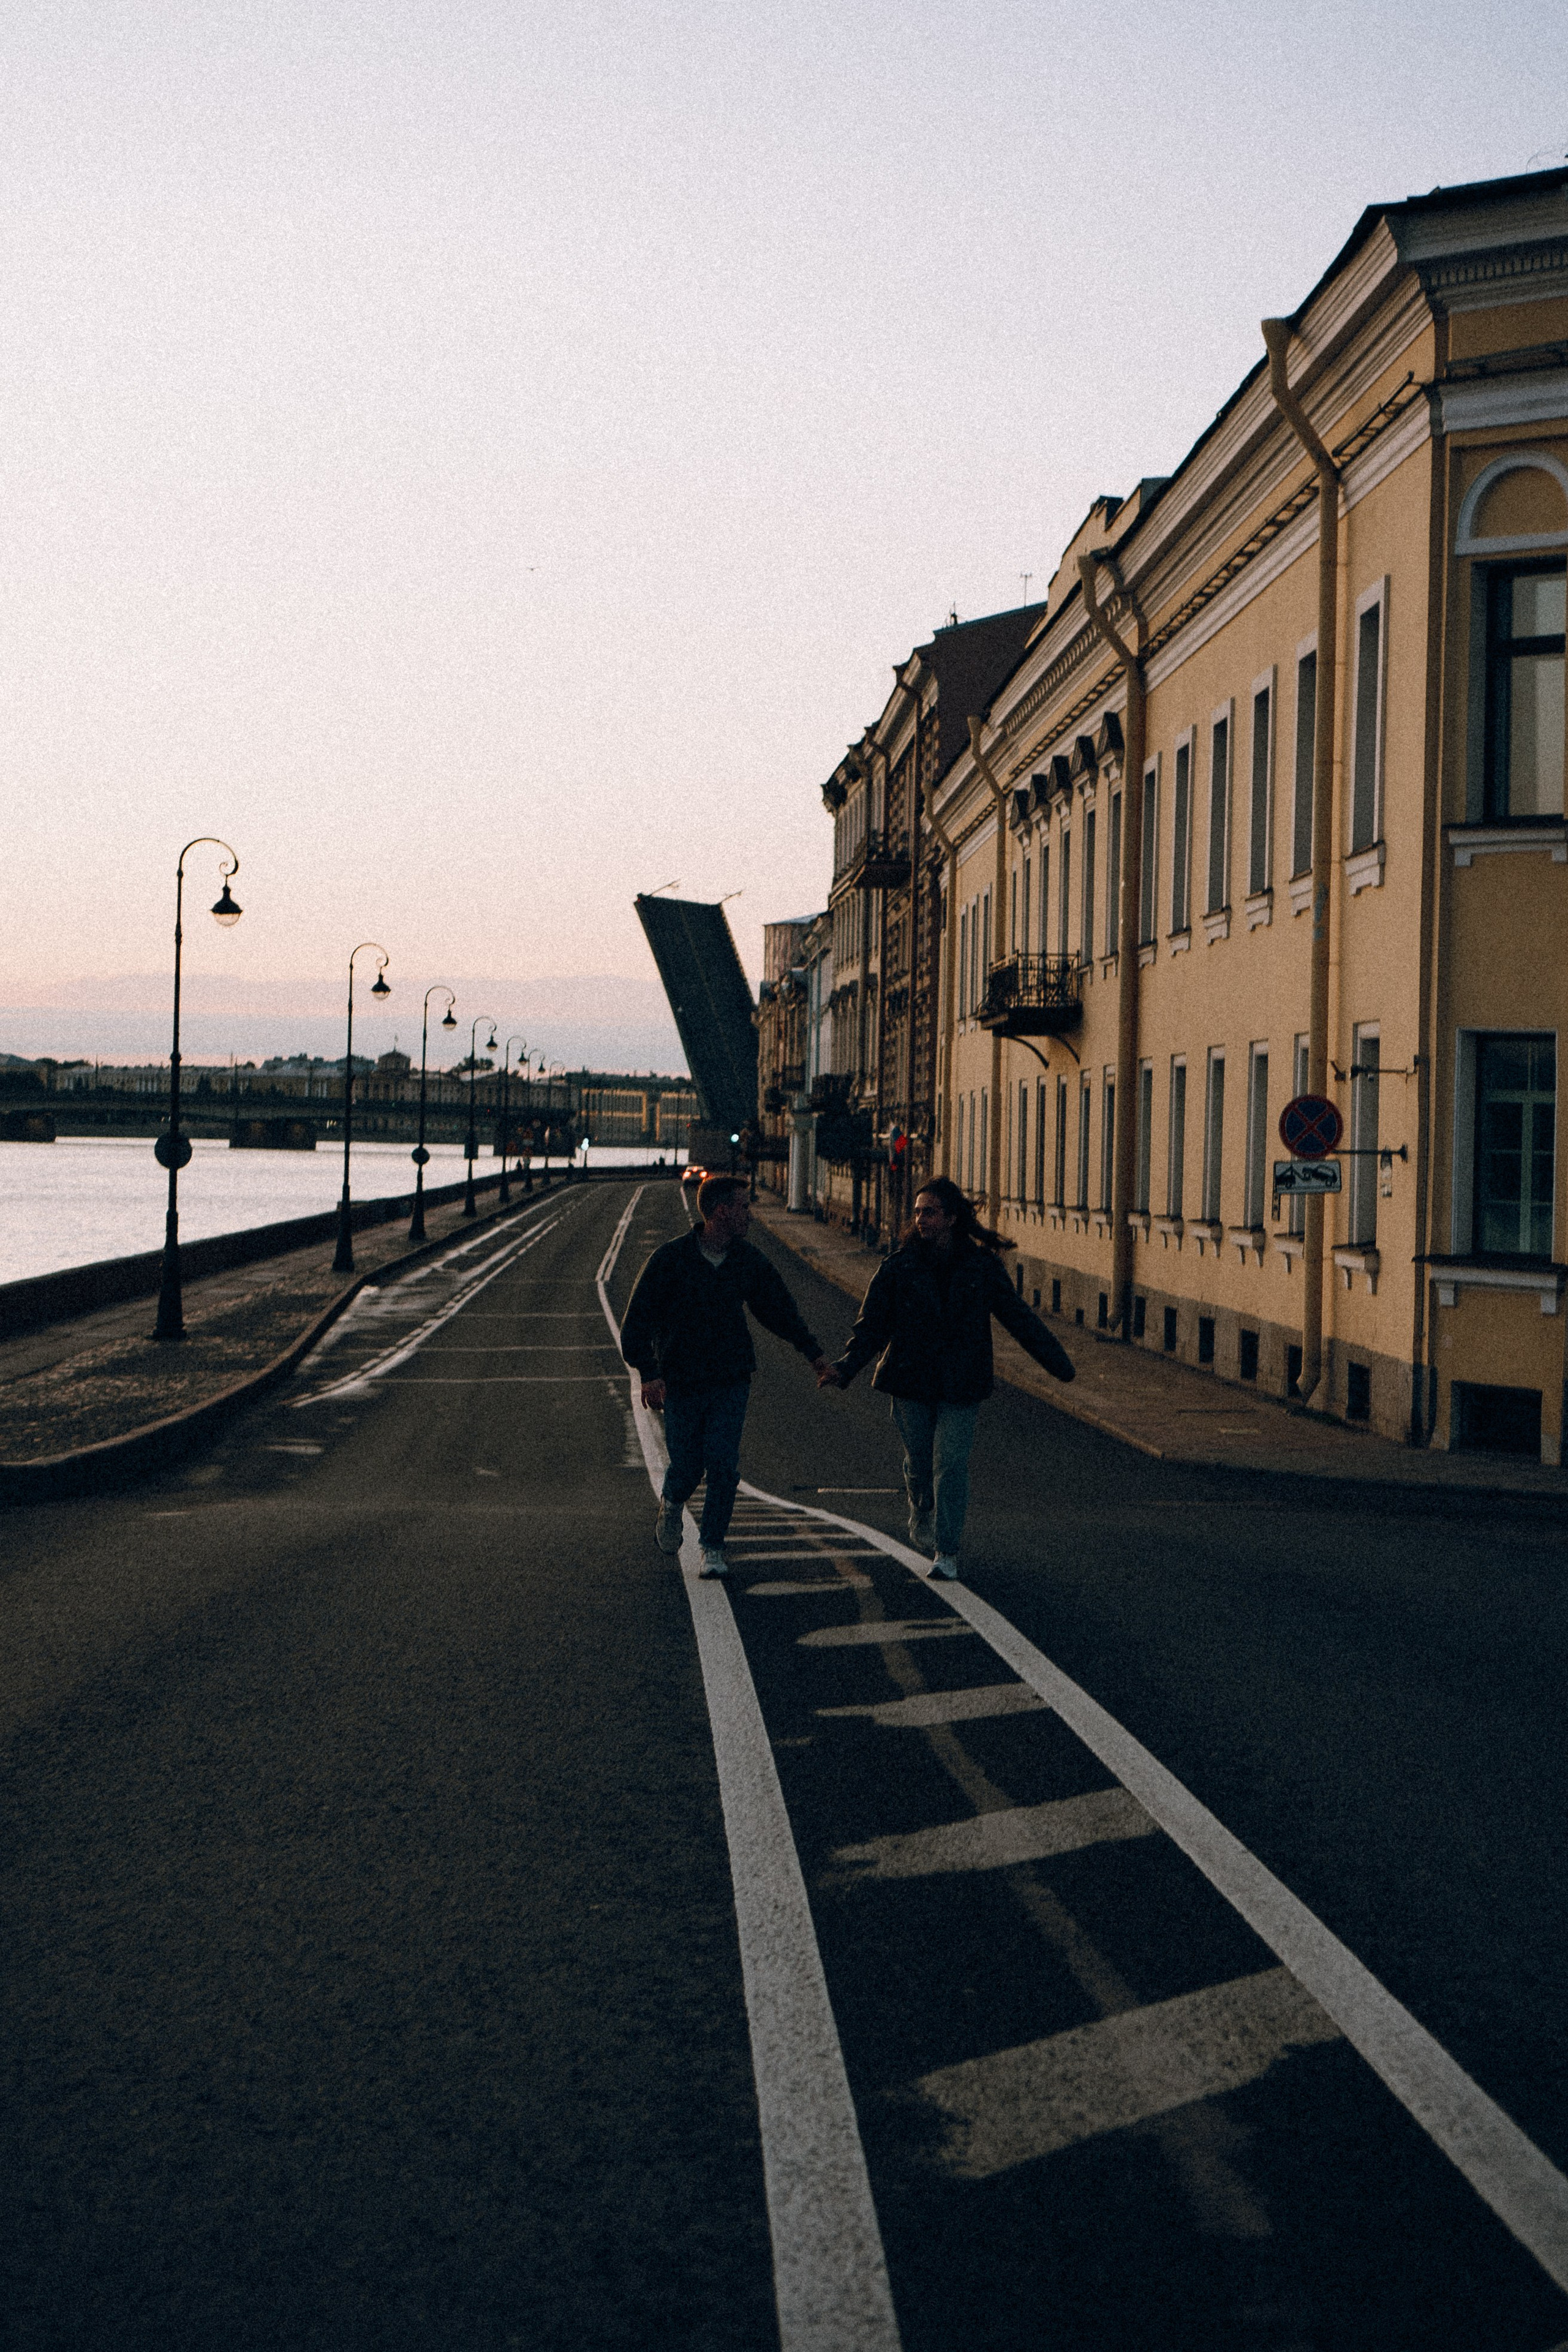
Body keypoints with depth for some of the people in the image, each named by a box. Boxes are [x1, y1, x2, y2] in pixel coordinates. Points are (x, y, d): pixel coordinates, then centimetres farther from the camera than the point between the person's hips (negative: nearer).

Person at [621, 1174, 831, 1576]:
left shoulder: (748, 1260, 3)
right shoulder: (671, 1258, -10)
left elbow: (777, 1307, 18)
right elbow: (639, 1317, -10)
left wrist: (812, 1351, 21)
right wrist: (648, 1372, -21)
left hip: (731, 1381, 2)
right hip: (680, 1384, -2)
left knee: (723, 1465, -6)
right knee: (687, 1465, 4)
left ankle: (713, 1547, 6)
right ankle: (672, 1504, 39)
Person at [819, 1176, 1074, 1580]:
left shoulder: (982, 1266, -2)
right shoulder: (899, 1266, -3)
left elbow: (1018, 1317, 6)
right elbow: (872, 1324, -3)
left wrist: (1057, 1361, 5)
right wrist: (847, 1366, -18)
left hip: (961, 1386, -1)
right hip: (909, 1381, 1)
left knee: (951, 1465, -8)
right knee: (919, 1463, 10)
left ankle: (947, 1552, 0)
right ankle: (922, 1522, 40)